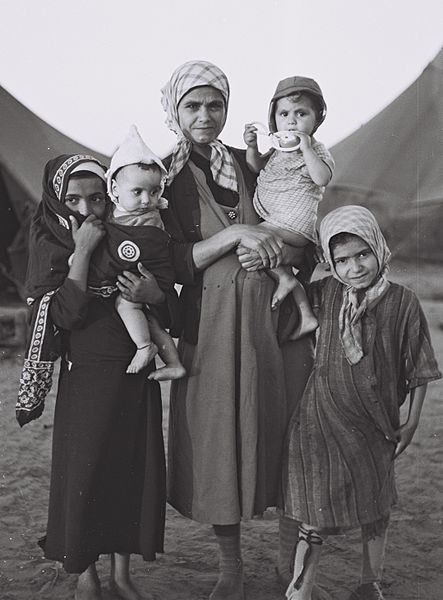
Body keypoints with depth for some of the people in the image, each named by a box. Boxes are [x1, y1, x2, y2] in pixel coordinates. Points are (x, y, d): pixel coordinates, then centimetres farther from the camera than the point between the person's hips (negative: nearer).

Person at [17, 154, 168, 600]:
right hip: (86, 377, -3)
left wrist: (154, 294, -16)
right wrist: (82, 252, -20)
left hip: (136, 378, 3)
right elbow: (68, 313, -17)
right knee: (83, 471, 3)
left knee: (133, 469, 7)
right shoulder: (49, 247, -3)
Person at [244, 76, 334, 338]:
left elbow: (322, 178, -23)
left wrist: (306, 147, -24)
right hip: (275, 220, 9)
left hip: (294, 221, -9)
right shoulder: (279, 147, 18)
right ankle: (306, 315, 18)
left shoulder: (316, 149, -5)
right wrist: (252, 147, 11)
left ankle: (285, 278, -11)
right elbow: (256, 167, 28)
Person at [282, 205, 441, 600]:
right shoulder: (324, 294, -6)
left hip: (375, 424, 1)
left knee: (375, 506, 18)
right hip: (322, 419, 0)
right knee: (318, 511, 3)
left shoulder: (403, 302, -9)